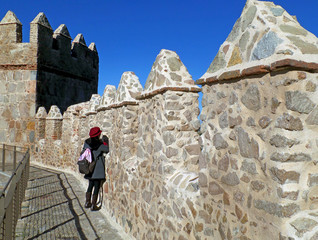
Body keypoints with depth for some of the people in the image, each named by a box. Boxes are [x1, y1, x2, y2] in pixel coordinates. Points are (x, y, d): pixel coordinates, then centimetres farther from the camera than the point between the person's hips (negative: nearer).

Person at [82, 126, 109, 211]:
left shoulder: (86, 142, 0)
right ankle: (93, 205, 7)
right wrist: (105, 141, 3)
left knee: (90, 185, 20)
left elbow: (83, 152, 9)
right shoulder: (99, 144, -17)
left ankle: (87, 203, 27)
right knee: (97, 186, 3)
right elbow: (107, 150, -6)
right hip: (98, 168, -6)